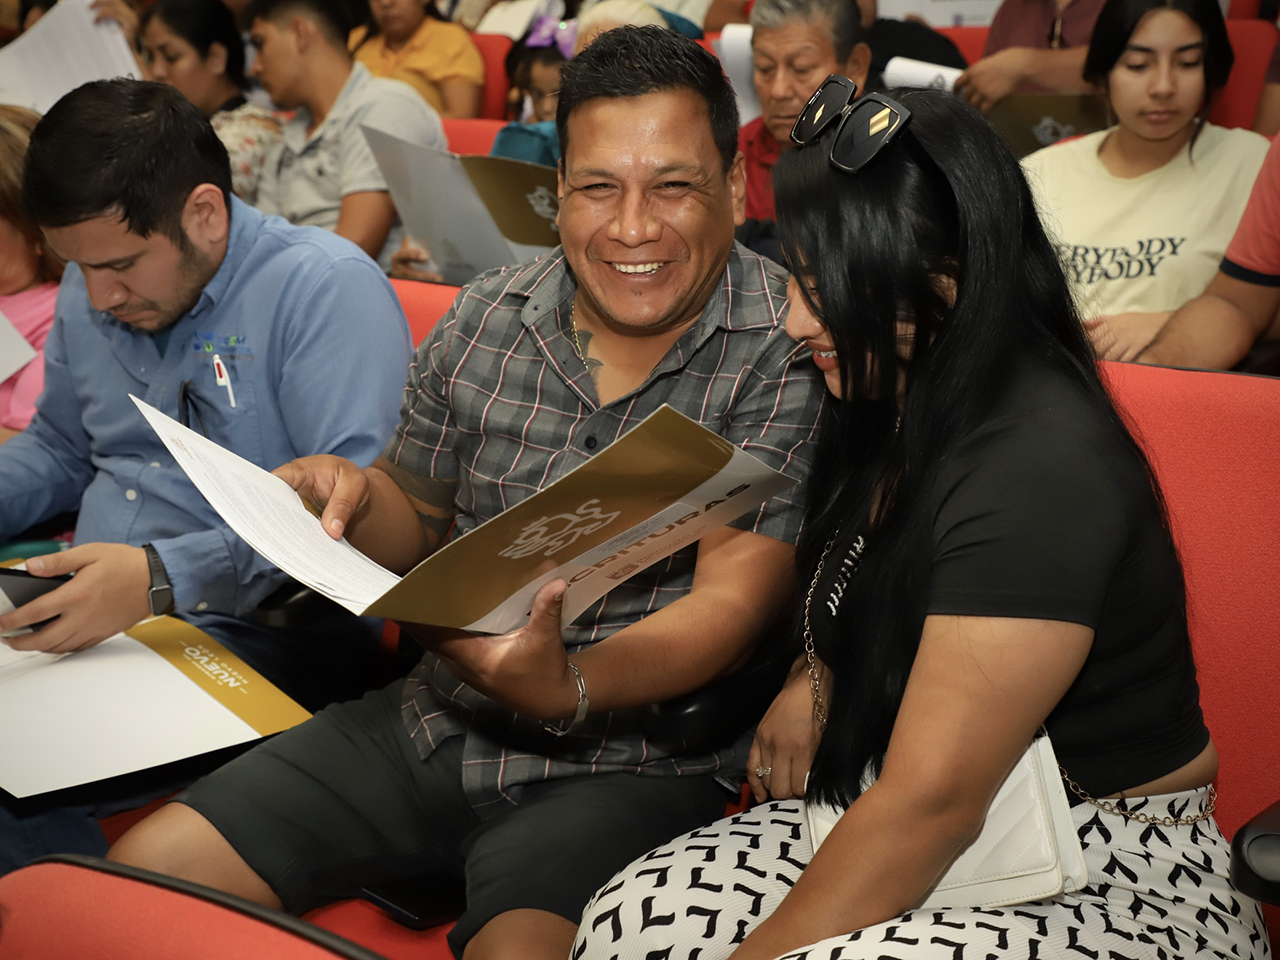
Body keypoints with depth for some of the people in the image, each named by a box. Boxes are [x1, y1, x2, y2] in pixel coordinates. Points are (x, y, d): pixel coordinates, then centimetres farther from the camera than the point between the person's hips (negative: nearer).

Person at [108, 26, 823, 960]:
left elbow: (733, 600, -19)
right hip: (436, 722, 5)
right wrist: (355, 497, -7)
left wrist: (571, 689, -35)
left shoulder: (788, 349, -12)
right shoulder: (484, 320, 4)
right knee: (141, 870, 1)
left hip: (634, 763, -5)